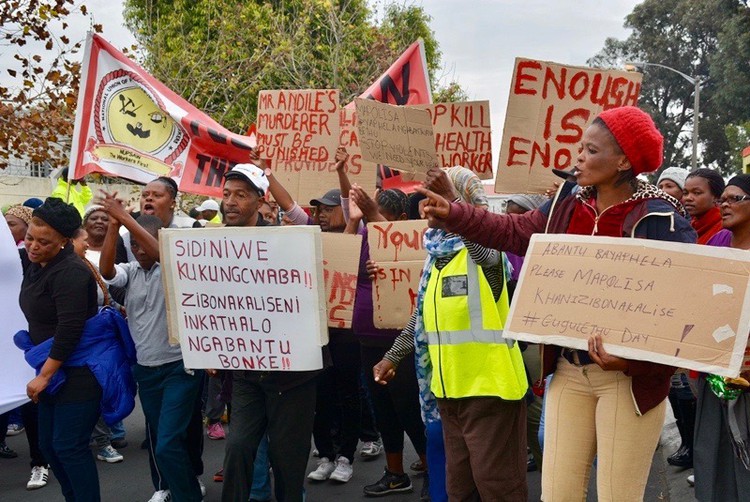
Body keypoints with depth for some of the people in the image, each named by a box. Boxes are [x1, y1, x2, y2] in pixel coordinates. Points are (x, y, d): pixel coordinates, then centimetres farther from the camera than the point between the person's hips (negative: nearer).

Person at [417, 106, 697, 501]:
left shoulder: (659, 220, -14)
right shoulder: (567, 206, 7)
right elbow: (513, 232, 12)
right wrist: (453, 215, 2)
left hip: (629, 377, -6)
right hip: (569, 370, 6)